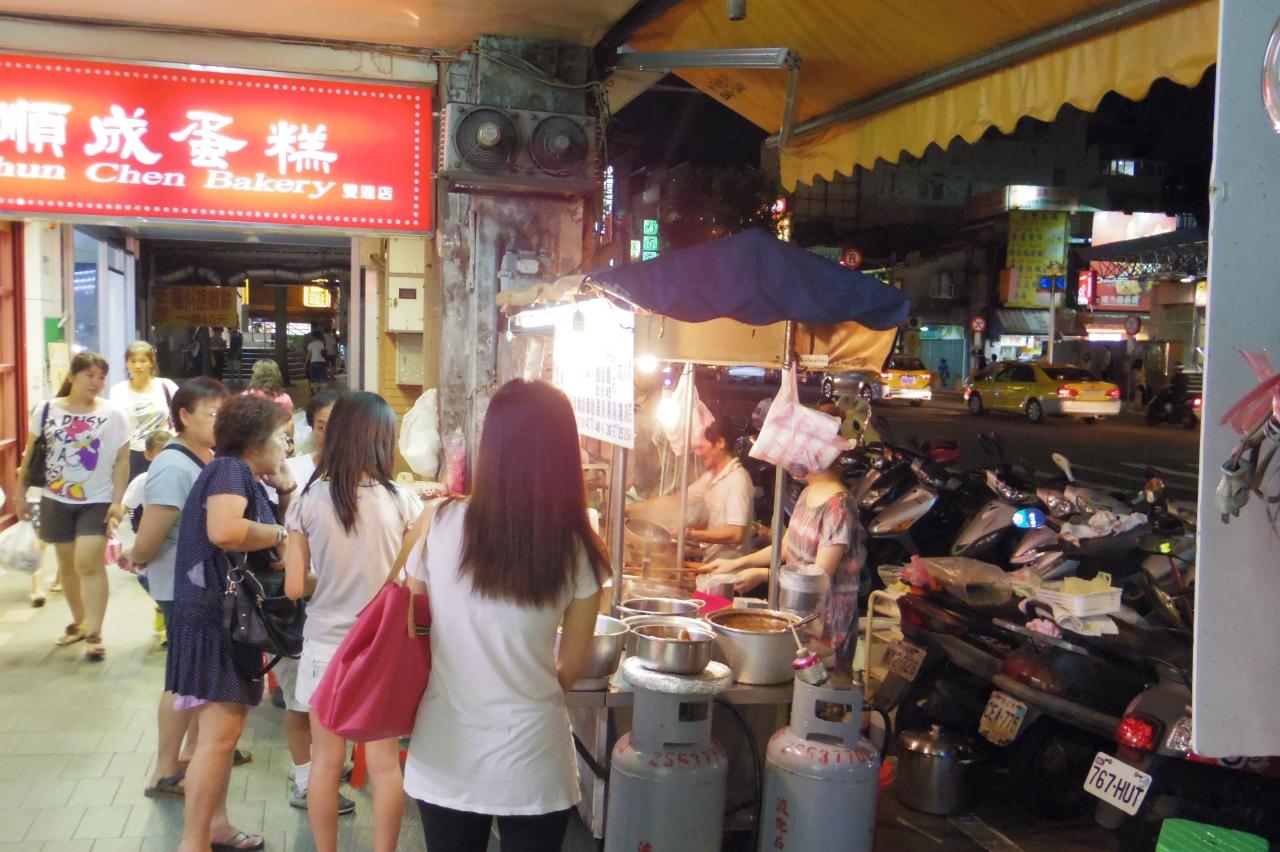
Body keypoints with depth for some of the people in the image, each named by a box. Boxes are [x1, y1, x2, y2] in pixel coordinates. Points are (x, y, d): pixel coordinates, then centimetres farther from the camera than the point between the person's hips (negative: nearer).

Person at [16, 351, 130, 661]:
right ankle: (79, 622, 29)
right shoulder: (46, 410, 0)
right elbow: (31, 454, 9)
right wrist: (21, 491, 10)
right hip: (56, 500, 3)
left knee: (89, 564, -13)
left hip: (97, 501, -3)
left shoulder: (113, 414, -6)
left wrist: (118, 501, -10)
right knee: (67, 565, 12)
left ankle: (94, 633, -8)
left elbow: (121, 461, -4)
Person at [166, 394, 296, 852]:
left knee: (227, 727, 18)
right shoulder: (228, 469, -14)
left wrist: (287, 490, 2)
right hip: (215, 616, -11)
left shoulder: (250, 481, 14)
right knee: (219, 733, -12)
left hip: (234, 616, 11)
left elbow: (276, 555, 9)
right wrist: (278, 533, -17)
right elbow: (225, 531, -33)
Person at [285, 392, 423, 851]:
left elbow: (295, 587, -5)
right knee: (385, 762, 10)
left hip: (326, 645, 1)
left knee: (326, 760, 13)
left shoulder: (308, 501, -7)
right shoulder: (403, 502, -10)